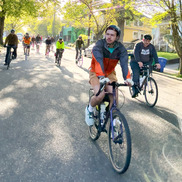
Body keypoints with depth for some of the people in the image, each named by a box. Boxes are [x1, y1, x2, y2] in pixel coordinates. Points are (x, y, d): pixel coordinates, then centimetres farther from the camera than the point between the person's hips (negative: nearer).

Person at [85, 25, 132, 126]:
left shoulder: (120, 48, -12)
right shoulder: (99, 44, -21)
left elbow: (124, 63, -25)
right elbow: (99, 61, -35)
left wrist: (127, 78, -43)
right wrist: (101, 77, -51)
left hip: (110, 73, 3)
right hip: (96, 73, -3)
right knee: (100, 95, -26)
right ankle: (89, 109, 6)